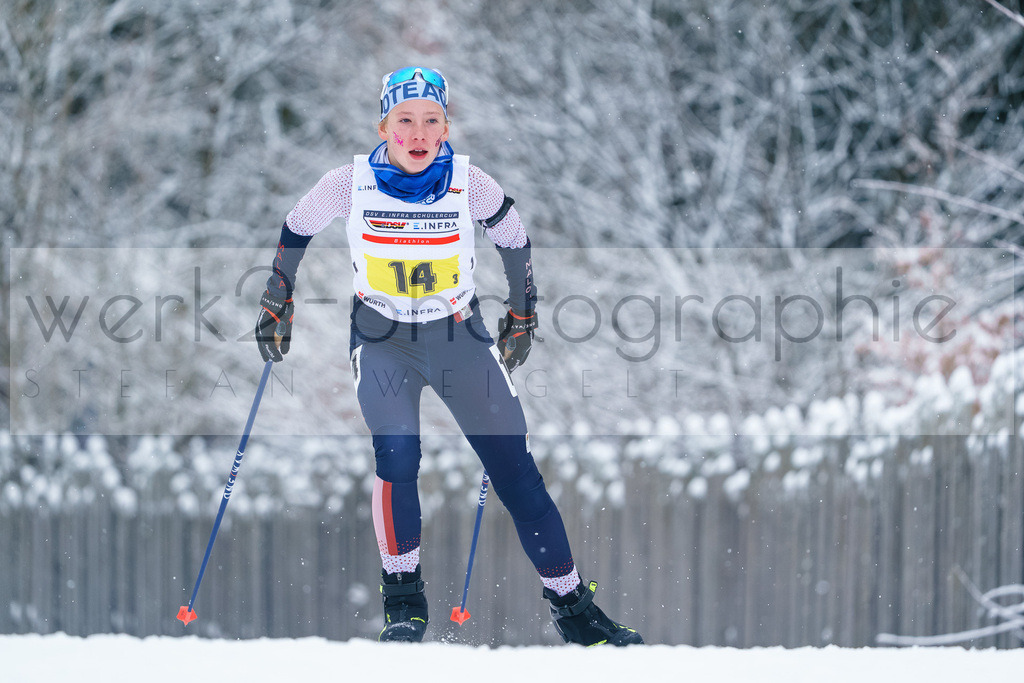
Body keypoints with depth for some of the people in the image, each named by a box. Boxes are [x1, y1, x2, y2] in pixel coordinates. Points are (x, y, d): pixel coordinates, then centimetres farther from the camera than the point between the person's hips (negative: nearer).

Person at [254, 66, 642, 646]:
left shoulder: (470, 184, -13)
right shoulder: (352, 183, -14)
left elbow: (516, 241, 6)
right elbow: (296, 231, 6)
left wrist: (523, 316, 15)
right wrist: (278, 303, 13)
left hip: (461, 337, 1)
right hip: (383, 340, -1)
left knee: (515, 469, -5)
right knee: (397, 455, -24)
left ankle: (573, 606, 4)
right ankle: (404, 600, -7)